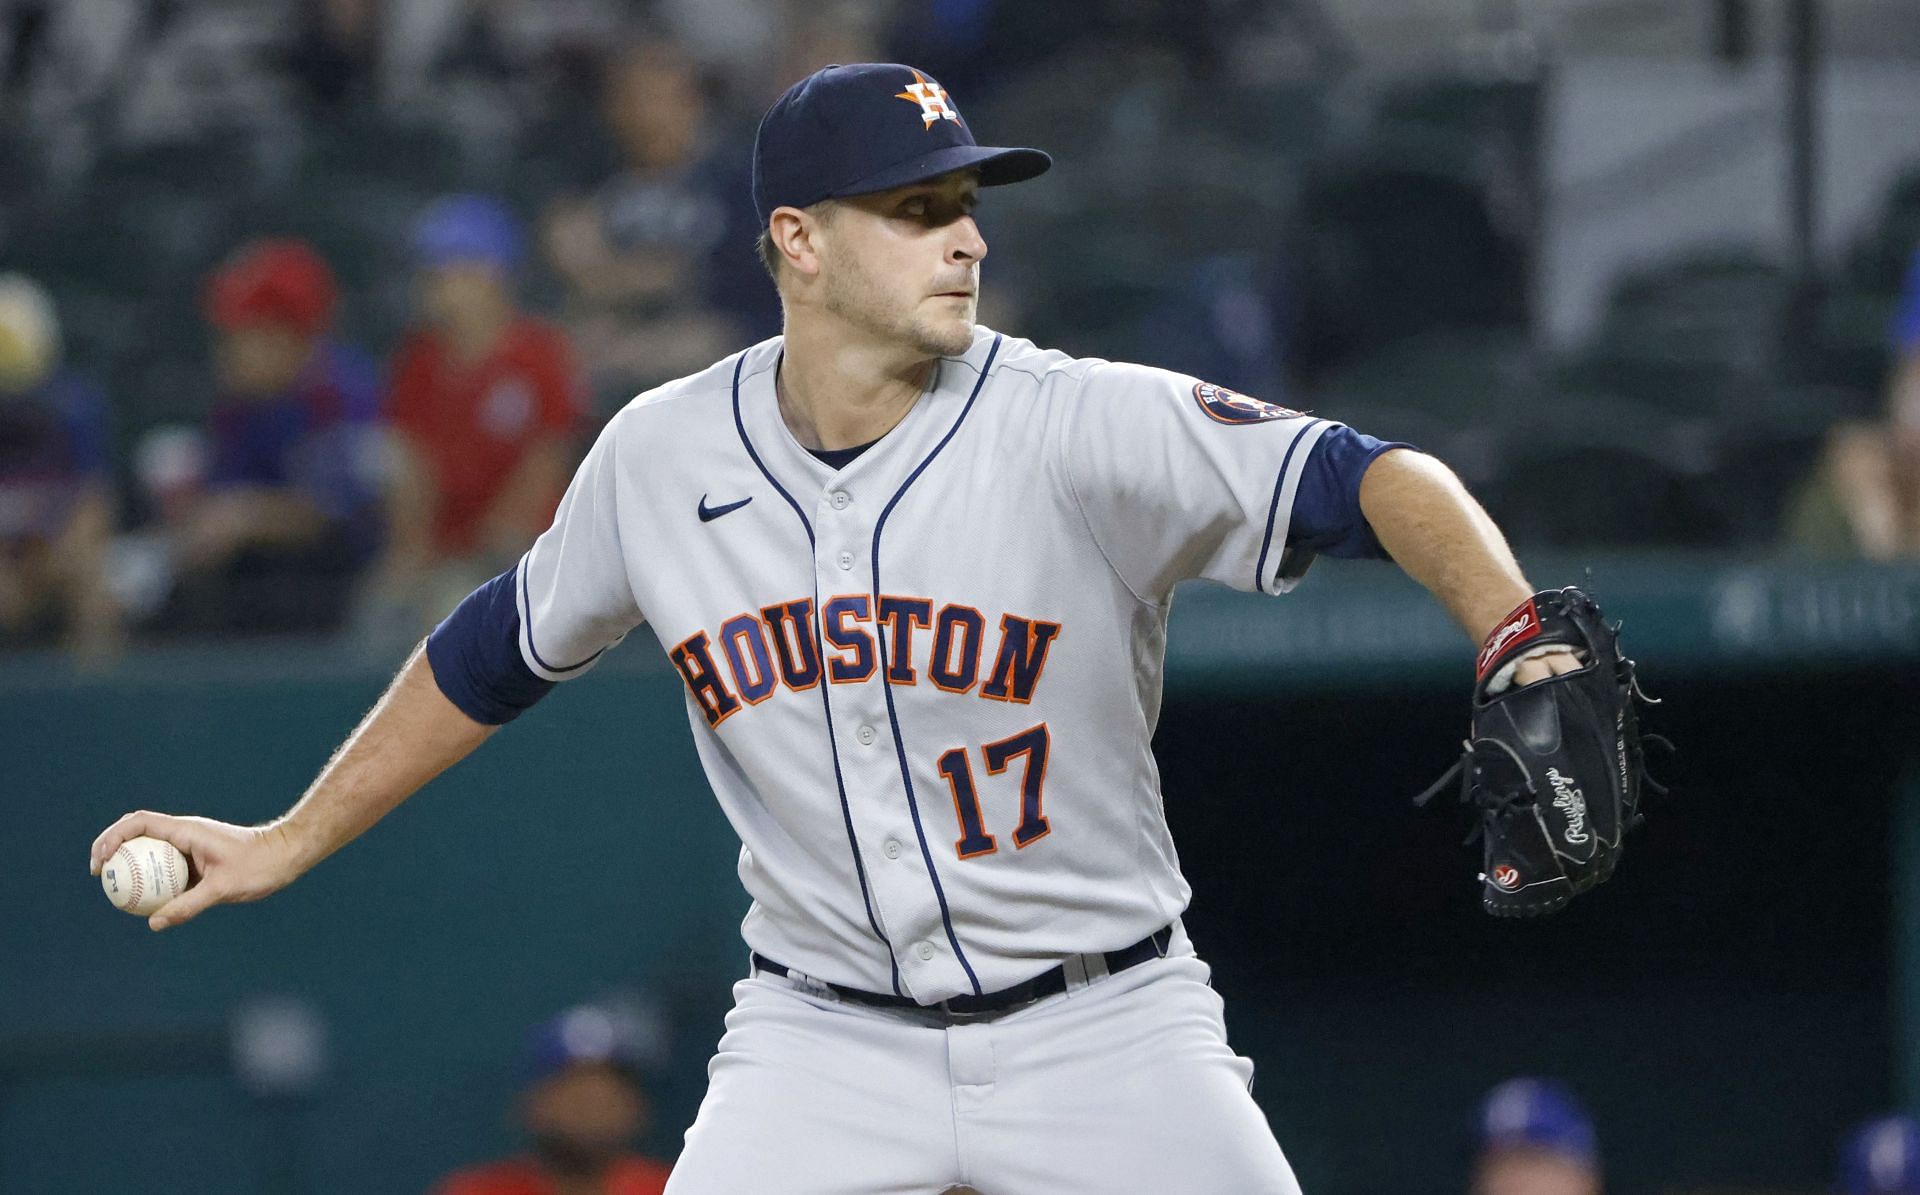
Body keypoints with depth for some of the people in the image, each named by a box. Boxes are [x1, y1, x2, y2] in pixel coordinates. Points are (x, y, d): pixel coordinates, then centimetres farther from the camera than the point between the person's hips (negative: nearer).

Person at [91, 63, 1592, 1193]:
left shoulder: (1081, 431, -15)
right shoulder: (664, 456, -3)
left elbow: (1370, 480, -25)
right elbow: (499, 651, 14)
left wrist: (1513, 634, -44)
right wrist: (287, 846, 18)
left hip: (1102, 1026, -2)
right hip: (824, 1042, 2)